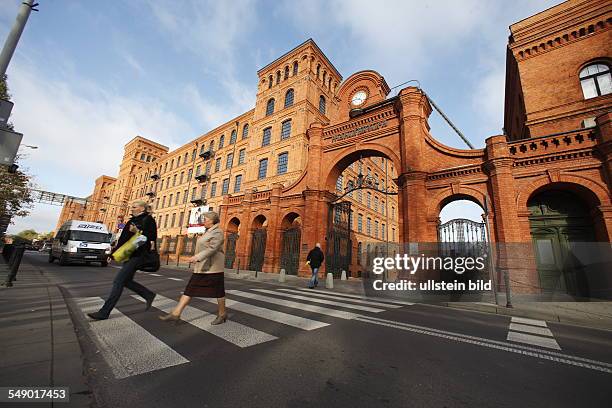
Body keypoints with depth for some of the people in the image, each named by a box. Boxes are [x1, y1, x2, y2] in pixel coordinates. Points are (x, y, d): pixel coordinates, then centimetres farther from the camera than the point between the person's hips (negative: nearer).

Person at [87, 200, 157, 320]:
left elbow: (152, 237, -14)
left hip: (137, 255, -9)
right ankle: (149, 295, 25)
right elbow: (122, 239, 20)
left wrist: (137, 232, -26)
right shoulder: (132, 221, 17)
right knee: (126, 281, 11)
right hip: (129, 255, 9)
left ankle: (104, 312, 2)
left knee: (118, 281, -7)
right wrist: (113, 253, 18)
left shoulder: (148, 220, -7)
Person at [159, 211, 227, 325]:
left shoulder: (217, 232, -14)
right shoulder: (208, 232, 16)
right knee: (189, 290, 5)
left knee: (217, 291, 3)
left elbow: (213, 249, -25)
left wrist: (197, 257, -31)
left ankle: (222, 314, 19)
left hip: (212, 267, -9)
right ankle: (175, 314, 8)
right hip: (202, 267, 9)